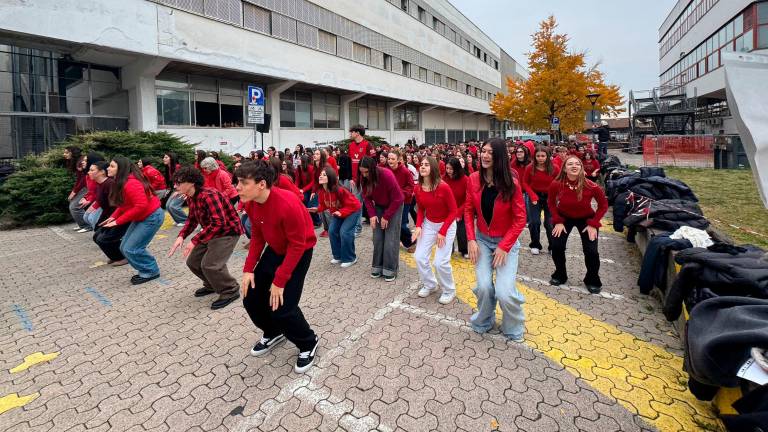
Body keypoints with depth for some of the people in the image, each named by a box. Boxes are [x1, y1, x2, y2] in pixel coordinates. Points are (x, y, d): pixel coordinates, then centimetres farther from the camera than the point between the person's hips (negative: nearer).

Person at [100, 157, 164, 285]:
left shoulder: (130, 184, -25)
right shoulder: (120, 183, 7)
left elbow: (141, 206, -30)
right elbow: (124, 203, 15)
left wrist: (118, 221, -23)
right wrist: (113, 217, 0)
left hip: (151, 217, -10)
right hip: (141, 217, 10)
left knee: (131, 249, -9)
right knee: (124, 247, 9)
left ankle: (151, 272, 9)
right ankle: (146, 269, 21)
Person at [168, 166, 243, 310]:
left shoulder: (209, 196, -28)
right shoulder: (190, 198, 2)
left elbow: (218, 223, -34)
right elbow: (192, 219, 12)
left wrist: (194, 241, -31)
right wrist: (181, 236, -5)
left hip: (228, 231, -10)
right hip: (211, 232, 10)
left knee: (209, 264, -18)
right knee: (193, 261, 11)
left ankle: (231, 291, 3)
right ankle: (212, 285, 33)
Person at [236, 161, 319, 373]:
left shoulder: (288, 205, -33)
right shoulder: (251, 204, -9)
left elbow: (297, 245, -26)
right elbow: (257, 236, 3)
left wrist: (280, 281, -23)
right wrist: (249, 269, -6)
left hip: (299, 252, -7)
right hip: (275, 249, 8)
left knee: (282, 307, -12)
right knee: (251, 298, 7)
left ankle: (308, 343, 16)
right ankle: (274, 333, 35)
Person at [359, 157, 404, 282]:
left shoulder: (387, 175, -31)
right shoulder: (364, 178, -15)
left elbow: (397, 199, -24)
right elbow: (366, 197, -3)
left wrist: (386, 216, -20)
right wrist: (372, 214, -15)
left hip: (394, 206, -5)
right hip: (378, 206, 5)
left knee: (390, 239, -7)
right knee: (377, 238, 2)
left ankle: (390, 269, 3)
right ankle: (377, 267, 13)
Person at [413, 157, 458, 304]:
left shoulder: (444, 187, -25)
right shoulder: (418, 189, -8)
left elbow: (453, 211, -16)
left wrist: (442, 232, -19)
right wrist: (418, 226, -9)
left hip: (447, 225, -5)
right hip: (428, 224, 6)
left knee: (440, 262, -10)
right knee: (419, 257, 1)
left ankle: (449, 291, 17)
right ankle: (430, 284, 27)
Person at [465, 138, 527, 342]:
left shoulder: (511, 183, -16)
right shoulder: (474, 180, -7)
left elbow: (520, 218, -12)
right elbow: (468, 211, 1)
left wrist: (504, 247, -15)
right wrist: (471, 240, -7)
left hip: (506, 241, -2)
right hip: (482, 240, 3)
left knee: (504, 292, -11)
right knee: (484, 287, -9)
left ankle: (514, 329, 22)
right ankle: (484, 322, 24)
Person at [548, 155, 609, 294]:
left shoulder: (591, 186, -26)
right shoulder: (556, 185, -24)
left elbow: (603, 205, -10)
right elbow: (551, 203, -5)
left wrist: (593, 223, -15)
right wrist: (558, 221, -12)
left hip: (586, 219, -1)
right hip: (564, 217, 1)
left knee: (591, 250, -9)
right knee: (556, 246, -10)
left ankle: (592, 281, 18)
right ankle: (560, 275, 17)